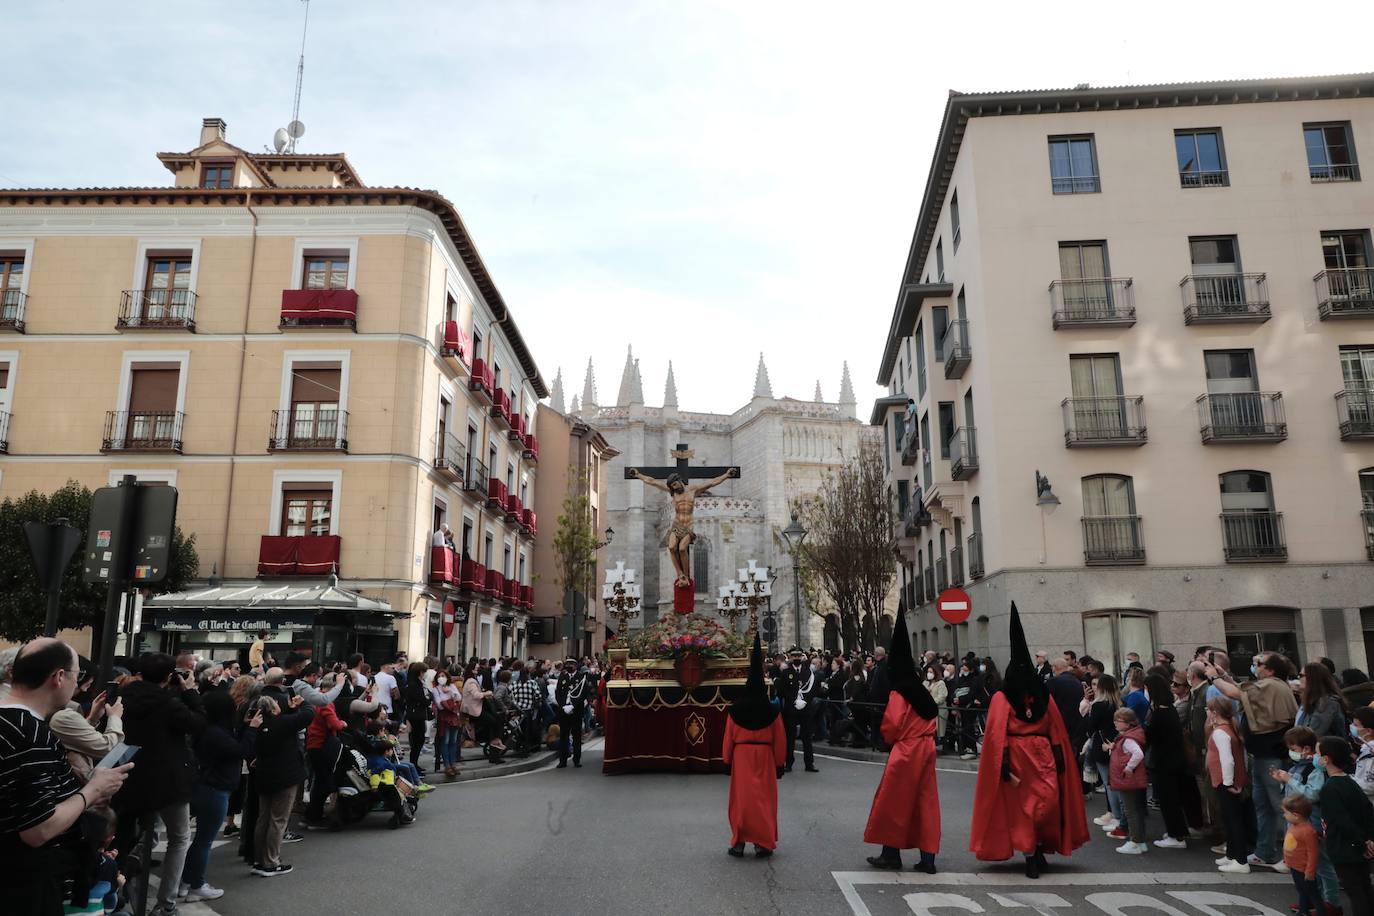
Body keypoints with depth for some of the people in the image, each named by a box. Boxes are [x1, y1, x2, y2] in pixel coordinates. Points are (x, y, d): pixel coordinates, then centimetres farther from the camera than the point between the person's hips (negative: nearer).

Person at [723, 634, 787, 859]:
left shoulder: (735, 709, -4)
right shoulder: (771, 710, -4)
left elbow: (728, 738, 0)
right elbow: (779, 739, 1)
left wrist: (727, 760, 9)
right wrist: (780, 763, 10)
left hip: (741, 756, 0)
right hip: (764, 756, 0)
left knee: (741, 797, 6)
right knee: (764, 798, 6)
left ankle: (739, 842, 7)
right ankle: (763, 843, 6)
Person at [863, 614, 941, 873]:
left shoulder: (898, 695, -12)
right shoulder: (924, 694, 10)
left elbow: (891, 726, -17)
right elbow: (933, 719, 15)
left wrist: (889, 740, 2)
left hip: (904, 751, -7)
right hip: (927, 749, 7)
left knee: (894, 801, 5)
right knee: (925, 801, 9)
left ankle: (891, 854, 11)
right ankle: (927, 857, 8)